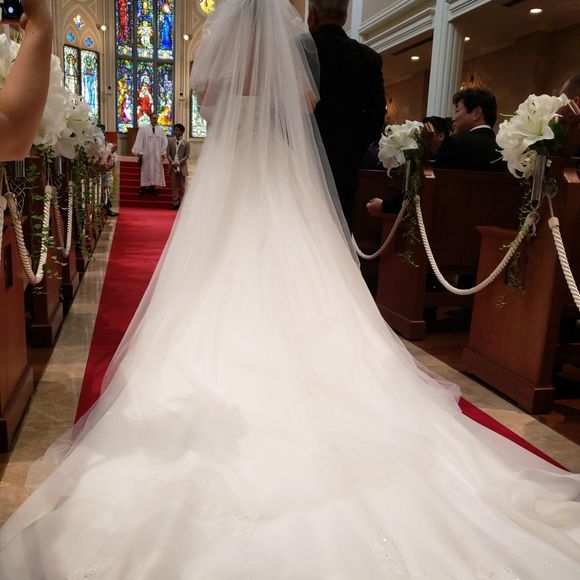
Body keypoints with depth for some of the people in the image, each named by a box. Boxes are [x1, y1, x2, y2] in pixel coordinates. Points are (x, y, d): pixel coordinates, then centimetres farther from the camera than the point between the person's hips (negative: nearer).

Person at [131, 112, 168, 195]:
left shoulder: (161, 130, 8)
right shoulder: (143, 128, 1)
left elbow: (164, 142, 7)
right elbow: (139, 141, -2)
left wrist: (163, 153, -1)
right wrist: (139, 152, -8)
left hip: (157, 155, 3)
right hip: (146, 155, -2)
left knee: (155, 171, 3)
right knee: (145, 171, 0)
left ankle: (152, 187, 8)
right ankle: (144, 187, 5)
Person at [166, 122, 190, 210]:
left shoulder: (186, 143, 1)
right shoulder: (171, 141, 7)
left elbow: (187, 156, -3)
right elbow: (168, 154, 5)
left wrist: (179, 163, -14)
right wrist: (172, 162, -11)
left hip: (182, 166, -2)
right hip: (173, 166, 2)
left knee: (182, 185, 4)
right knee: (173, 185, 2)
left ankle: (181, 203, 10)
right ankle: (175, 203, 6)